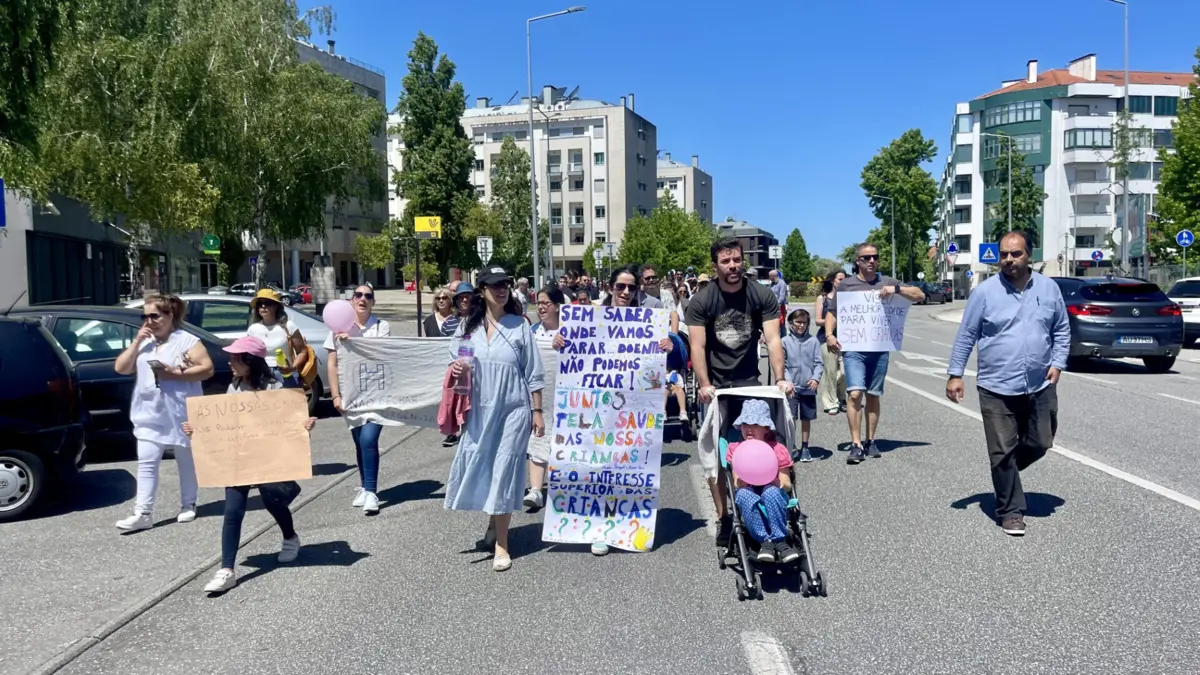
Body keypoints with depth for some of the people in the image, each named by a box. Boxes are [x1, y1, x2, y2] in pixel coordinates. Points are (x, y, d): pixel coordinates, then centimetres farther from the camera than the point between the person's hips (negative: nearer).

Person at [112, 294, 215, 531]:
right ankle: (143, 513, -1)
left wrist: (175, 374, -21)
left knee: (186, 462, 8)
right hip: (150, 415, 5)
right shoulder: (143, 343, 13)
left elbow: (207, 369, -13)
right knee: (146, 462, -2)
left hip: (181, 414, -4)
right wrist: (136, 341, -3)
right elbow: (120, 368, 6)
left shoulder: (187, 340, -6)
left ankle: (188, 506, 21)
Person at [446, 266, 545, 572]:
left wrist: (537, 412, -2)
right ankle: (494, 521, 31)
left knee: (504, 470, -1)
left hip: (513, 409, -3)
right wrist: (455, 369, -10)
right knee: (475, 465, 3)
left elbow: (532, 373, -1)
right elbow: (456, 363, 14)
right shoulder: (469, 326, 6)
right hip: (479, 410, 3)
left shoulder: (520, 325, -2)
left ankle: (501, 544, 9)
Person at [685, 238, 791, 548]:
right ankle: (724, 518, 5)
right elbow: (697, 347, -14)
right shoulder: (701, 301, -9)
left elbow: (773, 339, -12)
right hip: (715, 383, -1)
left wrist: (780, 378, -24)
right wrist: (704, 385, -26)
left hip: (748, 381, 1)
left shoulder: (762, 296, -6)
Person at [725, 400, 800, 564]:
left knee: (771, 492, -38)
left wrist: (775, 481, -23)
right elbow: (737, 485, 1)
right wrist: (741, 481, -23)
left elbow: (787, 485, 0)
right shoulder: (735, 449, 3)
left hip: (773, 494, -1)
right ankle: (764, 540, -35)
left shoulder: (777, 449, 0)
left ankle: (779, 540, -31)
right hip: (750, 495, 1)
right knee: (743, 494, -36)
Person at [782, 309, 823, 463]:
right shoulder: (785, 342, -1)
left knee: (806, 418, 11)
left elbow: (818, 363, 1)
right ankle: (791, 448, 12)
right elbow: (782, 365, -2)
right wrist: (788, 381, -13)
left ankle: (804, 447, 24)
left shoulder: (813, 341, 2)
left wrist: (815, 378, -14)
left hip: (808, 388, 2)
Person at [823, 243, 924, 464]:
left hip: (880, 349, 2)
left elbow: (919, 296, 9)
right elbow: (832, 313, 9)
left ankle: (870, 441, 20)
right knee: (855, 394, -14)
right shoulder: (845, 285, 7)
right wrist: (829, 335, -8)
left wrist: (897, 289, -8)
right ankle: (856, 444, -11)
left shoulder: (887, 283, 11)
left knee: (873, 395, 9)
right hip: (853, 348, -2)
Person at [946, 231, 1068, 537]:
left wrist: (1058, 363, -1)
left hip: (1040, 386, 3)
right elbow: (966, 336, -2)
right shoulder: (985, 292, -5)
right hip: (996, 388, -3)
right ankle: (1010, 511, 14)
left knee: (1040, 444, 12)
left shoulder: (1049, 288, 4)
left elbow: (1062, 330, 12)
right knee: (1003, 452, 0)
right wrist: (955, 374, -5)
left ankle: (1004, 473, 40)